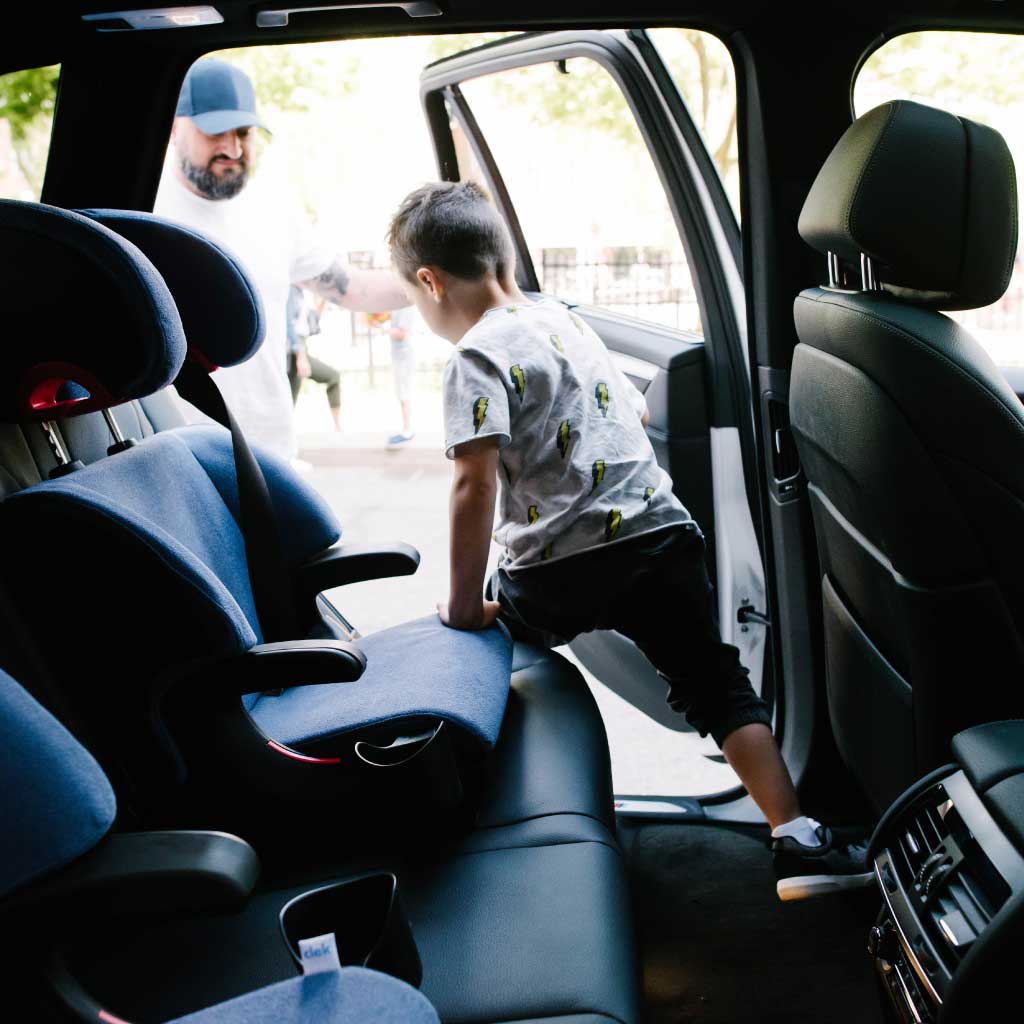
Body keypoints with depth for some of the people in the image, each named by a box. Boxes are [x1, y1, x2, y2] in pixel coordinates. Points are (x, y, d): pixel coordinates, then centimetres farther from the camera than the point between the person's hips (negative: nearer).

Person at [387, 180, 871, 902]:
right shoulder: (566, 317, 16)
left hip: (562, 572, -6)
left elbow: (475, 484, -19)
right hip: (661, 532, 6)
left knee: (474, 634, 22)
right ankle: (798, 838, 3)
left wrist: (466, 606, -11)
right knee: (719, 687, 10)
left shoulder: (478, 357, -8)